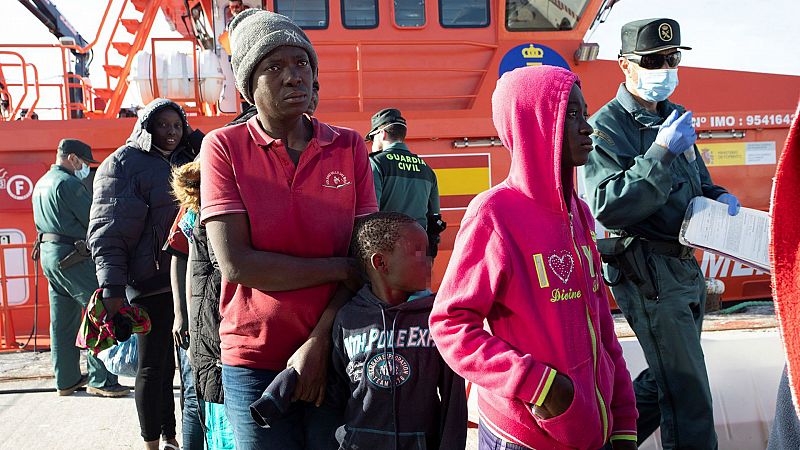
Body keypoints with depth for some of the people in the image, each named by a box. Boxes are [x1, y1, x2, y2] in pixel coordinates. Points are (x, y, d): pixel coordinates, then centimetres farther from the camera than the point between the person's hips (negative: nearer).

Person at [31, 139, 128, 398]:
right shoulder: (68, 183, -13)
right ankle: (100, 380, -8)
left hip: (48, 253, 10)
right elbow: (95, 220, -15)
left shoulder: (41, 184, 17)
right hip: (72, 258, -10)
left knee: (63, 322, 13)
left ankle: (67, 379, 20)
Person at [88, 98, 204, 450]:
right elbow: (107, 231, -9)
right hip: (151, 279, -6)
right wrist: (112, 288, -18)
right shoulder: (123, 163, -3)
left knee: (175, 360, 13)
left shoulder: (186, 160, 16)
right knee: (153, 365, 2)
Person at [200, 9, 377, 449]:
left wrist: (318, 342, -11)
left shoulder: (350, 147, 2)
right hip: (254, 361, -1)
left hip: (335, 355, 2)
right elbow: (236, 264, -14)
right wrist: (341, 269, -12)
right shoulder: (224, 146, -5)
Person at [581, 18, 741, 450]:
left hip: (685, 265, 9)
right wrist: (662, 152, -29)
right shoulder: (607, 127, -13)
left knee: (669, 378, 21)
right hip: (647, 272, -9)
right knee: (690, 397, -2)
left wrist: (716, 196, 3)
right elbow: (608, 208, -25)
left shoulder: (675, 117, 11)